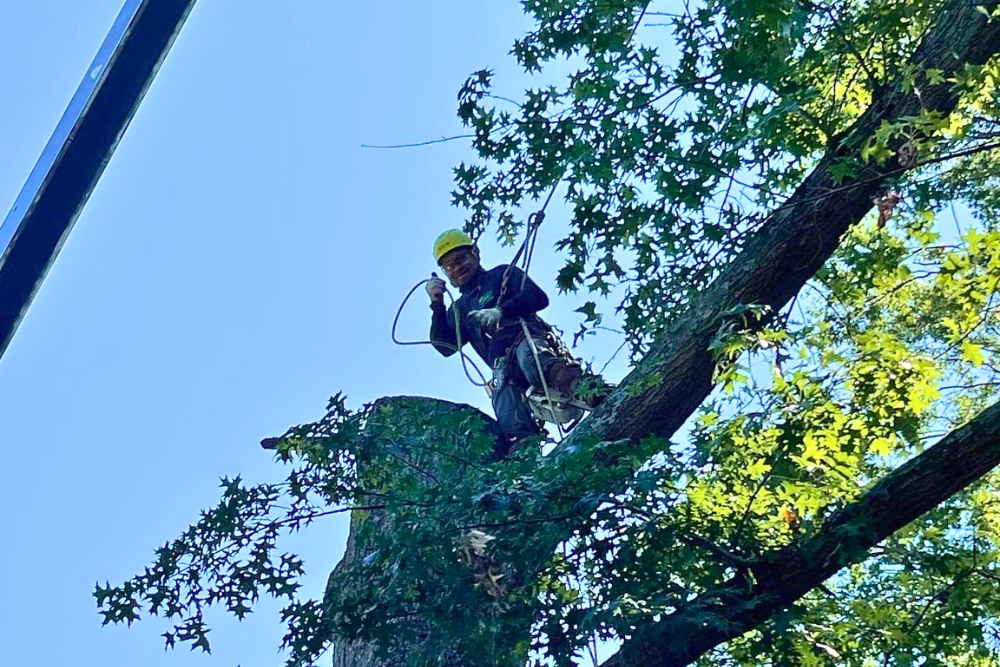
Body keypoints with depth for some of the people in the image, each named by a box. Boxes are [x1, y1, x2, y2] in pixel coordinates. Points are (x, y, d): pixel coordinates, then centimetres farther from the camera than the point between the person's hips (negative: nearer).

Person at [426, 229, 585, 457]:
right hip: (504, 368, 3)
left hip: (527, 338, -3)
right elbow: (446, 347, 18)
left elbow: (538, 298, 6)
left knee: (529, 354, -43)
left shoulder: (502, 274, 25)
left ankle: (564, 376, -73)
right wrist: (437, 304, 9)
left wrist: (500, 312, -9)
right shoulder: (458, 310, 36)